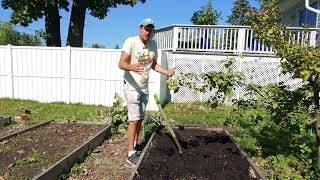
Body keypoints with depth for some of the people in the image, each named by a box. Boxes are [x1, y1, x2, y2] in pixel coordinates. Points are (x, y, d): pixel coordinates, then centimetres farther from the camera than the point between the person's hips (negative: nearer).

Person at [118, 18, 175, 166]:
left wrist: (167, 72, -2)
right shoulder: (131, 41, -15)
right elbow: (121, 63, -22)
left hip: (144, 87, 7)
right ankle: (131, 154, -2)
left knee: (140, 118, 14)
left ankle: (135, 144, 31)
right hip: (132, 86, -6)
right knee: (134, 119, -10)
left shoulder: (153, 44, 4)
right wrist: (132, 67, -43)